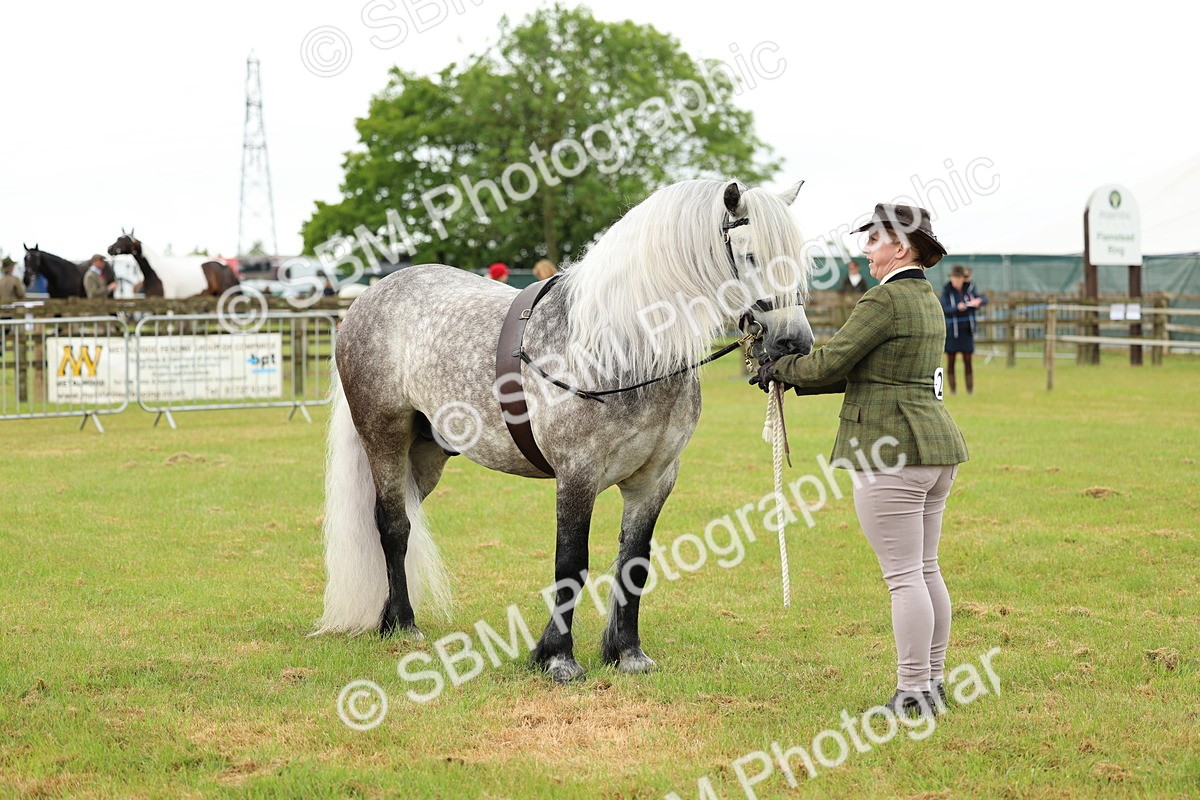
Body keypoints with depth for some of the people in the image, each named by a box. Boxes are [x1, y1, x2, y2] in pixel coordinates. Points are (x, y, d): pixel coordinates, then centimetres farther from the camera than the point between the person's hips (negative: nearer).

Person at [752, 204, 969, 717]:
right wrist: (793, 379, 15)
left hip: (891, 451, -10)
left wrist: (781, 369, 4)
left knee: (904, 575, -5)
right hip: (936, 446, 10)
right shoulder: (928, 299, 16)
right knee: (925, 569, 15)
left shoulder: (885, 299, -14)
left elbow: (831, 362, -15)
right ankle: (933, 681, 21)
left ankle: (914, 693, -1)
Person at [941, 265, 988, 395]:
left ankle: (970, 388, 6)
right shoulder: (946, 290, -6)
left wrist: (978, 301, -24)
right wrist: (957, 308, -34)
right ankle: (952, 388, 8)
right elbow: (944, 309, -15)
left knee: (967, 360, 2)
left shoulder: (969, 288, 1)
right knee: (950, 360, 2)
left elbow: (984, 299, -1)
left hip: (966, 329, 2)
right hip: (952, 329, -2)